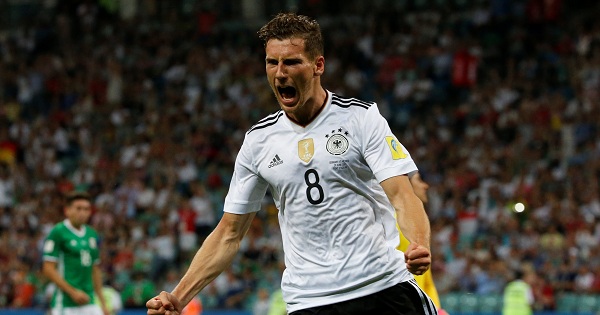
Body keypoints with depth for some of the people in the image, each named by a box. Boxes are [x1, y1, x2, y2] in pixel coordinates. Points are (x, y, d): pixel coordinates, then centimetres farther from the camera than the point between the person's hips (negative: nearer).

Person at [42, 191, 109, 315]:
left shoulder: (92, 235, 13)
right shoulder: (58, 233, -6)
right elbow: (48, 269, -10)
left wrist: (102, 302, 17)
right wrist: (73, 292, -16)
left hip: (89, 304, 6)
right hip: (65, 304, -6)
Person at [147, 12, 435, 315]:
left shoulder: (361, 117, 0)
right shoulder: (258, 140, 8)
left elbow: (401, 196, -9)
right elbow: (229, 234, 12)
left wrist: (420, 245, -29)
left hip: (384, 289, -2)